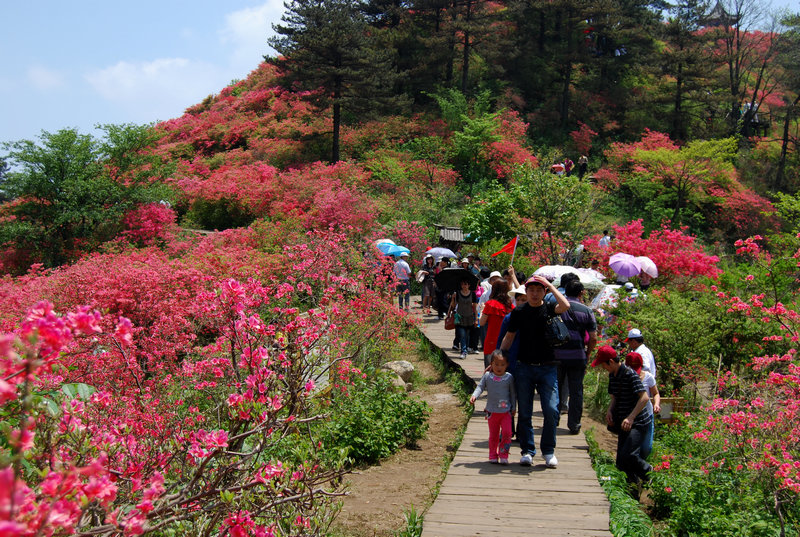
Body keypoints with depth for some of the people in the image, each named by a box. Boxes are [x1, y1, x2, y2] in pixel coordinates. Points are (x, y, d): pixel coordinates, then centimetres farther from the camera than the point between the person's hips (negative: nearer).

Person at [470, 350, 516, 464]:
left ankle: (503, 455, 4)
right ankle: (493, 455, 22)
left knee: (506, 432, -9)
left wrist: (514, 408, 4)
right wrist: (474, 396, -19)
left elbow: (513, 393, 5)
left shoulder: (509, 377, -2)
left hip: (506, 411, 0)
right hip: (492, 411, 1)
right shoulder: (487, 376, -2)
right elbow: (480, 387, 0)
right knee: (493, 435, 9)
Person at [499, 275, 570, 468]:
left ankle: (548, 451, 10)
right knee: (524, 413, 4)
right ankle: (527, 451, 16)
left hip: (547, 368, -1)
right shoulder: (518, 312, 4)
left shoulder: (549, 309, 1)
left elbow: (565, 306, -22)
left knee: (551, 410, -6)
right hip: (524, 367, 1)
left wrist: (550, 285, -13)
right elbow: (509, 337, 10)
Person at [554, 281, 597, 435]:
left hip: (557, 354, 1)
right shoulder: (586, 311, -1)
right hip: (577, 357, -1)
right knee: (576, 391, 7)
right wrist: (587, 354, 9)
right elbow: (593, 338, -4)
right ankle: (574, 425, 9)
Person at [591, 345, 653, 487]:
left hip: (638, 422, -8)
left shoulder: (629, 374, -16)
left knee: (627, 455, -22)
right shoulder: (612, 375, 9)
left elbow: (645, 397, -23)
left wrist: (631, 417, -29)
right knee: (621, 463, 5)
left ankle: (649, 474, 3)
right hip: (624, 422, 8)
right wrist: (610, 411, -2)